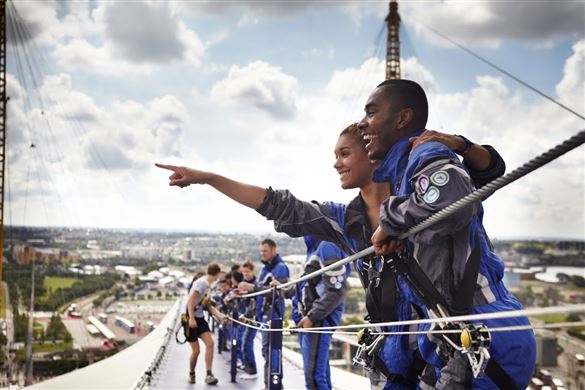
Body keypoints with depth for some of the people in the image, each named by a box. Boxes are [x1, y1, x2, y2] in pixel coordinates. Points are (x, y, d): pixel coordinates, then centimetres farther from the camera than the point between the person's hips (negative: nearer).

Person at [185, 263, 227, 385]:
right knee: (196, 350, -5)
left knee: (210, 343, -8)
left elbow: (208, 306, 16)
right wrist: (191, 319, -28)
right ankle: (191, 374, 19)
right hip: (190, 319, -8)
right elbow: (190, 300, -22)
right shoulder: (201, 282, -15)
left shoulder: (208, 285, 13)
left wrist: (220, 316, 4)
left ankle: (208, 375, -6)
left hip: (199, 318, 8)